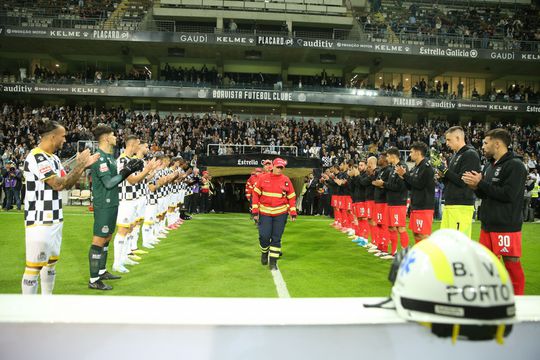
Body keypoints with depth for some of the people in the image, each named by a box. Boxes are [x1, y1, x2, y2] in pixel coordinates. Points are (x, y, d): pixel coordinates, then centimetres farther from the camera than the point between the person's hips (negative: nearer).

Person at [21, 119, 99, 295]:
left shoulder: (53, 158, 12)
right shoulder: (37, 157, -17)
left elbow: (67, 184, 15)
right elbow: (59, 184, -22)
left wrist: (84, 165, 6)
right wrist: (78, 165, -13)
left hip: (54, 219, 10)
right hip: (40, 221, -10)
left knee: (51, 262, 17)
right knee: (35, 266, -4)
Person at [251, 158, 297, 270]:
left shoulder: (286, 180, 2)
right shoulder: (262, 178, -1)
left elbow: (292, 197, 6)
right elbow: (256, 194, 1)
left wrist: (293, 212, 0)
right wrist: (255, 211, -4)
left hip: (281, 213, 1)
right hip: (264, 212, -1)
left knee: (276, 238, 3)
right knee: (264, 236, -4)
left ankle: (273, 262, 14)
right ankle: (264, 252, 28)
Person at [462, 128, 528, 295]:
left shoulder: (515, 165, -11)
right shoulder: (489, 165, 13)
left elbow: (508, 194, -21)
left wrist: (480, 183, -16)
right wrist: (476, 187, -3)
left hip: (506, 226, -8)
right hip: (488, 224, 8)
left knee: (512, 264, -1)